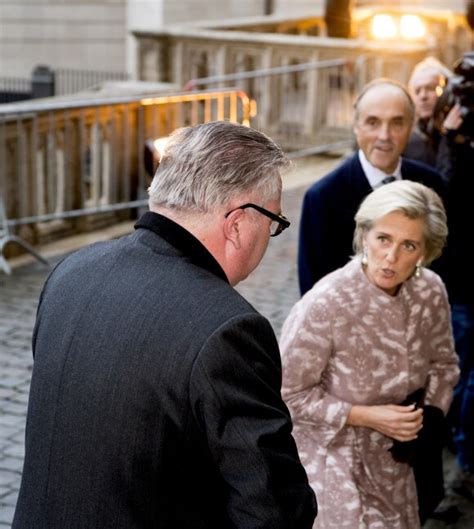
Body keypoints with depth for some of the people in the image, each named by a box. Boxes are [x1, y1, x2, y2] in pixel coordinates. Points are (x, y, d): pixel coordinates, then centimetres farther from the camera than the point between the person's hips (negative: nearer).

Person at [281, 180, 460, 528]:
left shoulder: (431, 292, -12)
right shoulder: (325, 305, -28)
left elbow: (444, 363, 6)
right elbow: (290, 394, -18)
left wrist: (428, 415, -11)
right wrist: (367, 416, -23)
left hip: (393, 459, 5)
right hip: (333, 459, -5)